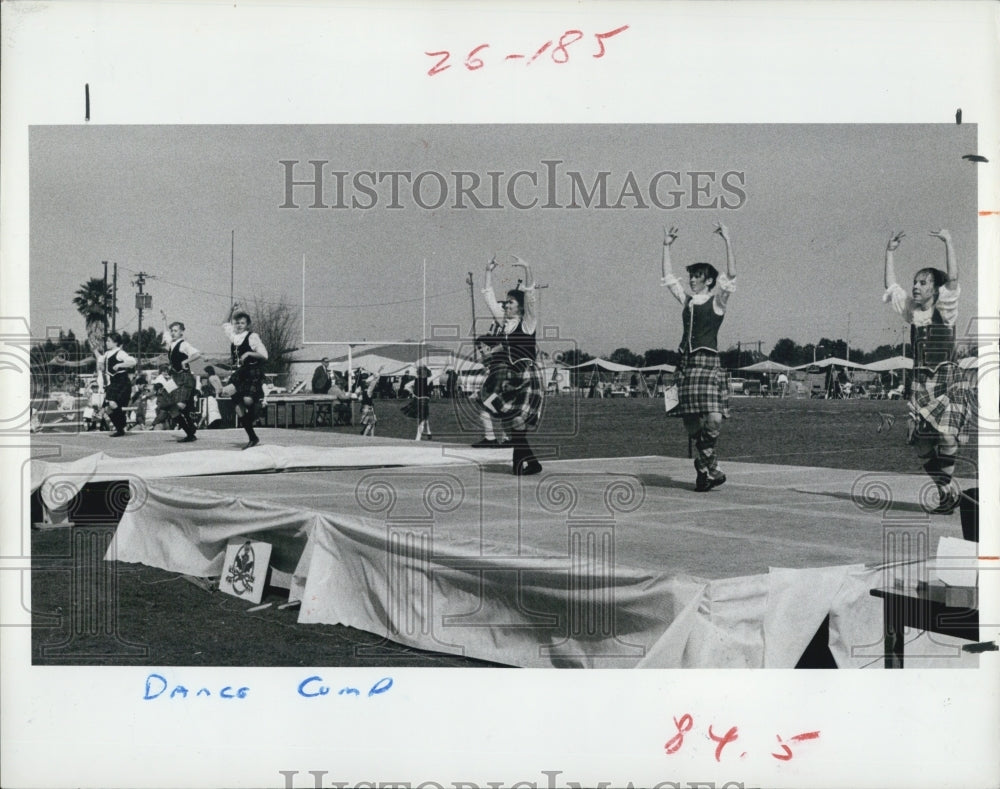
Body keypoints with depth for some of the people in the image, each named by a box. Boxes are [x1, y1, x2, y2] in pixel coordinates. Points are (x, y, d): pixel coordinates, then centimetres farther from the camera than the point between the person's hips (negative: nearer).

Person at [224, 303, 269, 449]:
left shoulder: (252, 336, -6)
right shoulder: (233, 335, 11)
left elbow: (264, 355, -8)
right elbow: (225, 325, 33)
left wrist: (249, 354, -19)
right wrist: (231, 313, 23)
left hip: (253, 373, -6)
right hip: (239, 374, 6)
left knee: (248, 400, -30)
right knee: (238, 407, 2)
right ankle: (252, 438, 11)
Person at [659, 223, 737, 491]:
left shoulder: (717, 301, 4)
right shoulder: (687, 301, 17)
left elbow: (731, 275, -9)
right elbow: (667, 278, 22)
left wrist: (728, 242, -12)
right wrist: (666, 246, 19)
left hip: (708, 362, -5)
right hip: (686, 363, 6)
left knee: (714, 419, -18)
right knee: (691, 423, 3)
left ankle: (704, 465, 2)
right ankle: (711, 469, 14)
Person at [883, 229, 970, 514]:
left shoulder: (944, 309, 0)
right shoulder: (912, 310, 12)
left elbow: (952, 279, -14)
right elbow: (890, 286, 15)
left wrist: (948, 243, -15)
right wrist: (890, 252, 13)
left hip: (947, 378, -5)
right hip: (920, 380, 5)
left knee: (946, 436, -16)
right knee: (921, 442, 0)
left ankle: (948, 491, -2)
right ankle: (949, 491, 15)